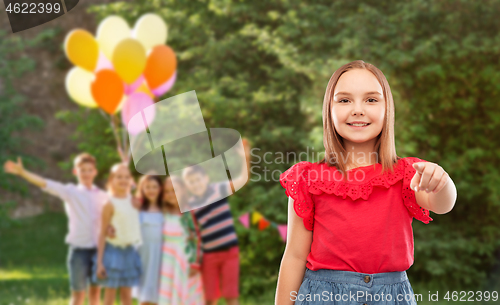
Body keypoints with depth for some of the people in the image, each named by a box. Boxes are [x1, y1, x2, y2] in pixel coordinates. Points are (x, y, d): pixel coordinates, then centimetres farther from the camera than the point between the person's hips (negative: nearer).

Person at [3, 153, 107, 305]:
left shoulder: (102, 196, 8)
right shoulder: (70, 192, -1)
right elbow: (44, 184, -12)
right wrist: (22, 172, -25)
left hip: (98, 247, 3)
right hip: (79, 248, -3)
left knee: (95, 292, 10)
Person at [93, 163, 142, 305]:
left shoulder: (134, 201, 4)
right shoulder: (110, 204, -10)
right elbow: (103, 233, -9)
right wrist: (100, 261, -11)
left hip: (130, 251, 5)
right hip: (113, 250, -5)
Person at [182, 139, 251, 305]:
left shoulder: (219, 189, -2)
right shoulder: (190, 205, 5)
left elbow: (243, 179, -14)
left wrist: (246, 157, -30)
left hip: (229, 251, -3)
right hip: (209, 254, 3)